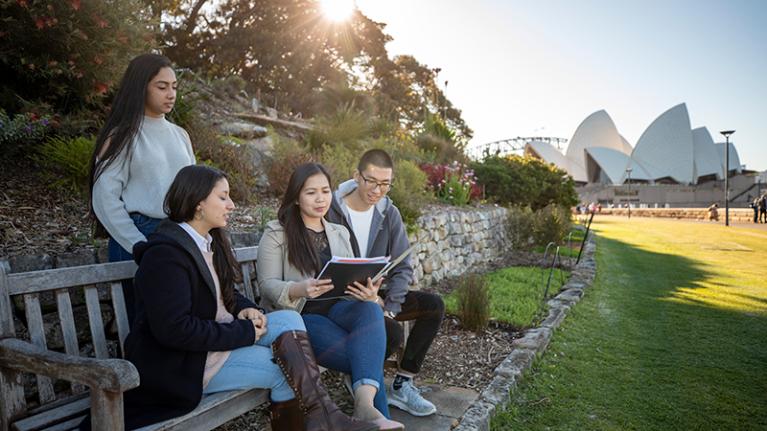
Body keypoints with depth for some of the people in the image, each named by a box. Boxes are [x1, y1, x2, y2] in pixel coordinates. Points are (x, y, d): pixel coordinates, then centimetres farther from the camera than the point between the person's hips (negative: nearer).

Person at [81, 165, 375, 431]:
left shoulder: (210, 241, 9)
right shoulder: (165, 253, -20)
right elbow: (173, 329, -26)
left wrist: (245, 310, -4)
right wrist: (245, 332, -21)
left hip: (221, 337, 9)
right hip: (183, 363, -8)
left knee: (289, 319, -11)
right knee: (285, 369, -17)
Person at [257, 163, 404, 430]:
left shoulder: (340, 233, 17)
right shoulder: (276, 232, 1)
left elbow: (353, 279, 11)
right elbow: (267, 285, -6)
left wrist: (368, 292, -15)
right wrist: (300, 289, -29)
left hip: (338, 308, 4)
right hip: (300, 316, -4)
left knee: (370, 309, -33)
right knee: (364, 357, -28)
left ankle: (365, 403, -43)